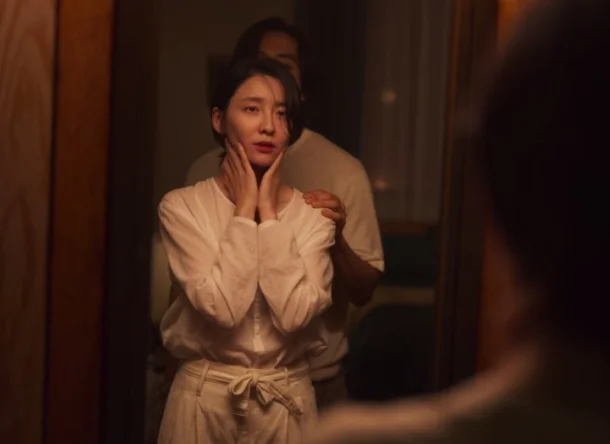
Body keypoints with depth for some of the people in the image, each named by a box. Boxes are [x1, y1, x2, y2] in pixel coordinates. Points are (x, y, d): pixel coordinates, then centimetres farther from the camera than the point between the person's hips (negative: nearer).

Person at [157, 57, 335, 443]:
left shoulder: (313, 213, -3)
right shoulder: (182, 206, -8)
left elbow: (294, 314, -18)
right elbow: (222, 308, -21)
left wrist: (268, 212, -15)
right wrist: (245, 210, -15)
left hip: (287, 399, 2)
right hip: (204, 396, -1)